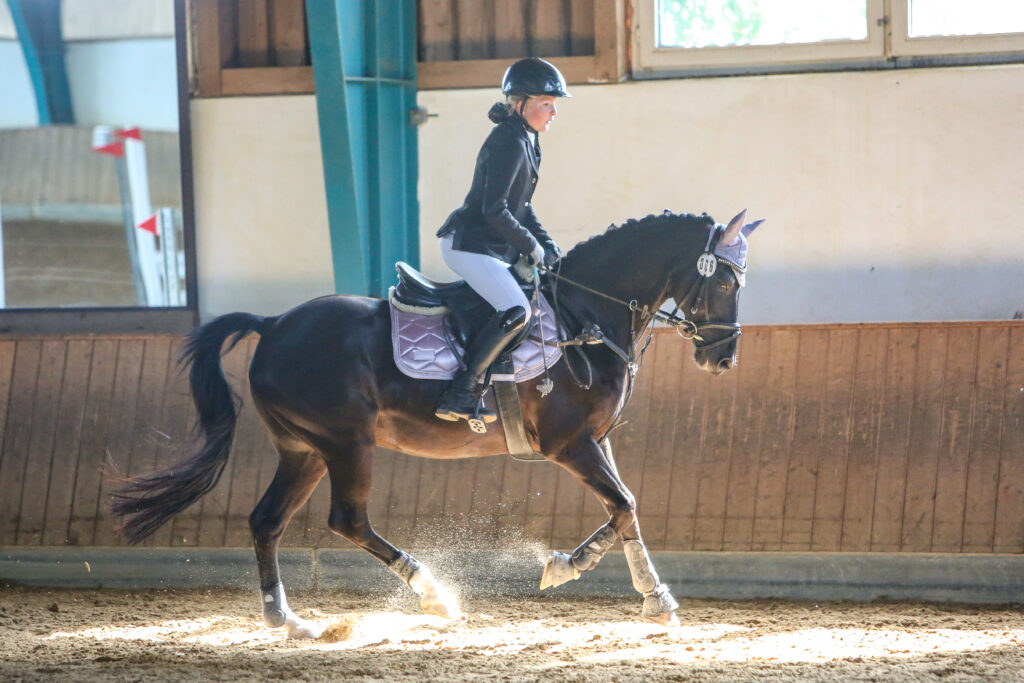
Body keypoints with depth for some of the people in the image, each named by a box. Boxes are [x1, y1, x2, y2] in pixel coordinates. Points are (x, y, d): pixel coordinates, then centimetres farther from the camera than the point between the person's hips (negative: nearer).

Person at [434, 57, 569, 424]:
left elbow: (521, 207, 21)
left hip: (493, 247, 11)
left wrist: (548, 248, 9)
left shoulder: (526, 141, 13)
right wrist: (533, 247, -12)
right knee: (517, 311, -27)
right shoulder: (509, 144, -18)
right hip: (468, 244, -11)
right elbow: (495, 211, -23)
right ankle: (462, 393, -24)